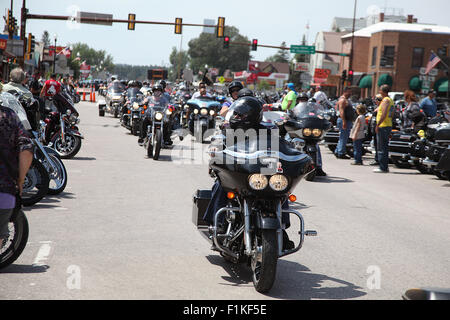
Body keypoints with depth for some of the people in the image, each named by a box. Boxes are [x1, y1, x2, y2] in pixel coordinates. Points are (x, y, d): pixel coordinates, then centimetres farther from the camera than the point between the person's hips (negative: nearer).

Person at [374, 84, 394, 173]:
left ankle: (383, 168, -7)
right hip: (389, 125, 10)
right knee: (385, 147, 14)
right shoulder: (391, 100, 17)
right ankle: (385, 166, 19)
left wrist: (377, 125, -20)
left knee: (382, 148, -7)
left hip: (383, 126, -10)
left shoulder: (385, 100, -14)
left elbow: (384, 114, -22)